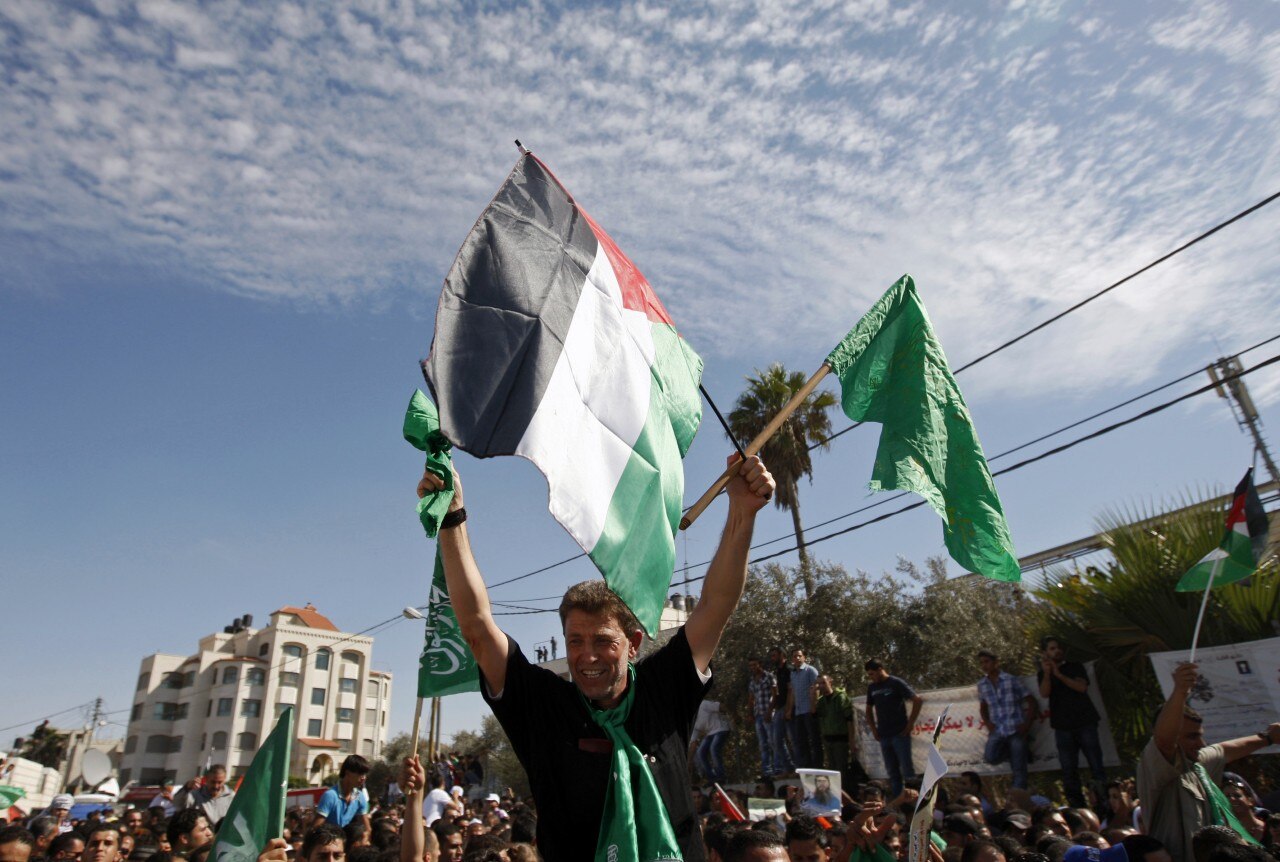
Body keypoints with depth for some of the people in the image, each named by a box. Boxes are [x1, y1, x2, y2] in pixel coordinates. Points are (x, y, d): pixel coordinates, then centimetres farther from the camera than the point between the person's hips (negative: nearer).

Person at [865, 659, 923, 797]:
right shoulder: (872, 687, 11)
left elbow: (918, 700, -10)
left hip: (900, 734, -6)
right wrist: (874, 729, 12)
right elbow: (869, 709, 22)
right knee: (892, 773, 9)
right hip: (884, 736, 6)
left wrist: (910, 724, -10)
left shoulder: (896, 683, -7)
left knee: (907, 770, -4)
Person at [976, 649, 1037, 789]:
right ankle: (1011, 752, 10)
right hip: (997, 730, 3)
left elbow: (1031, 701, 1)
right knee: (990, 757, -20)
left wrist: (1027, 724, -8)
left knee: (1019, 770, -5)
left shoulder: (1011, 679, -2)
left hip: (1016, 729, -3)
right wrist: (987, 723, 5)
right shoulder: (981, 685, 10)